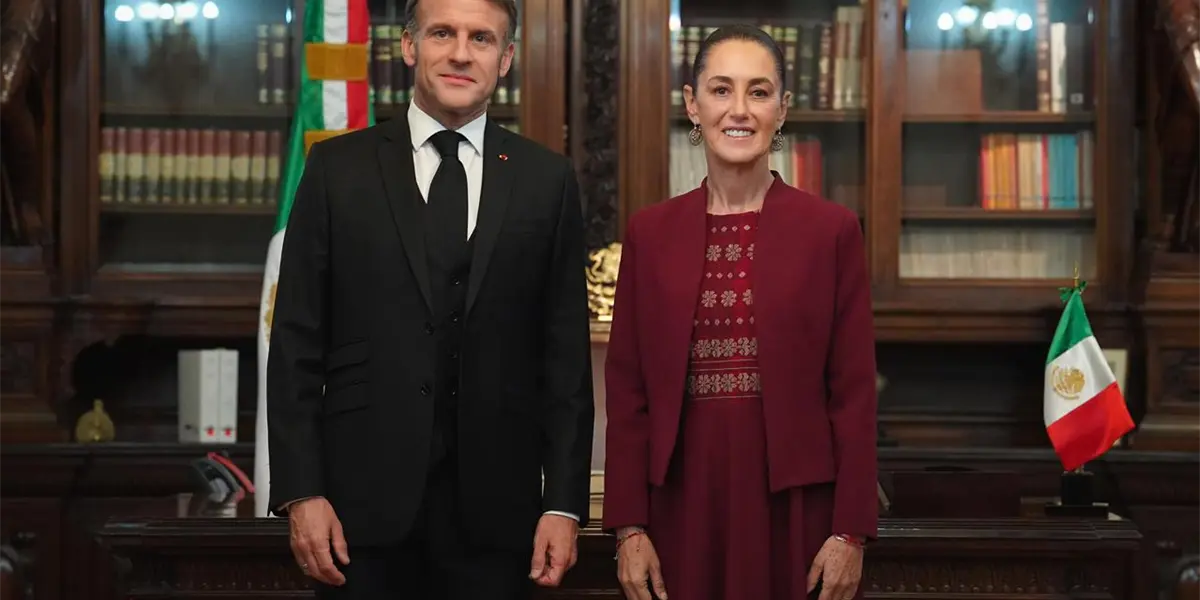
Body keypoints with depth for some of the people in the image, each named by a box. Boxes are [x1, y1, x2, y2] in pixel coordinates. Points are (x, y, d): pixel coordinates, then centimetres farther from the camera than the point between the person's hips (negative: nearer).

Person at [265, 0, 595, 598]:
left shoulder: (547, 179, 5)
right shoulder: (338, 167, 4)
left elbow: (567, 354, 4)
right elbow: (297, 344, 2)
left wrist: (564, 502, -1)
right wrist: (300, 493, -5)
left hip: (494, 506, 1)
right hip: (365, 500, 0)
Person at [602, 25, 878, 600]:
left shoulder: (831, 229, -1)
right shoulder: (650, 231, 5)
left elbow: (853, 391, -2)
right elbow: (627, 390, 4)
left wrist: (851, 532, -6)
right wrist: (629, 528, -1)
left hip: (793, 502, -2)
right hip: (683, 499, 2)